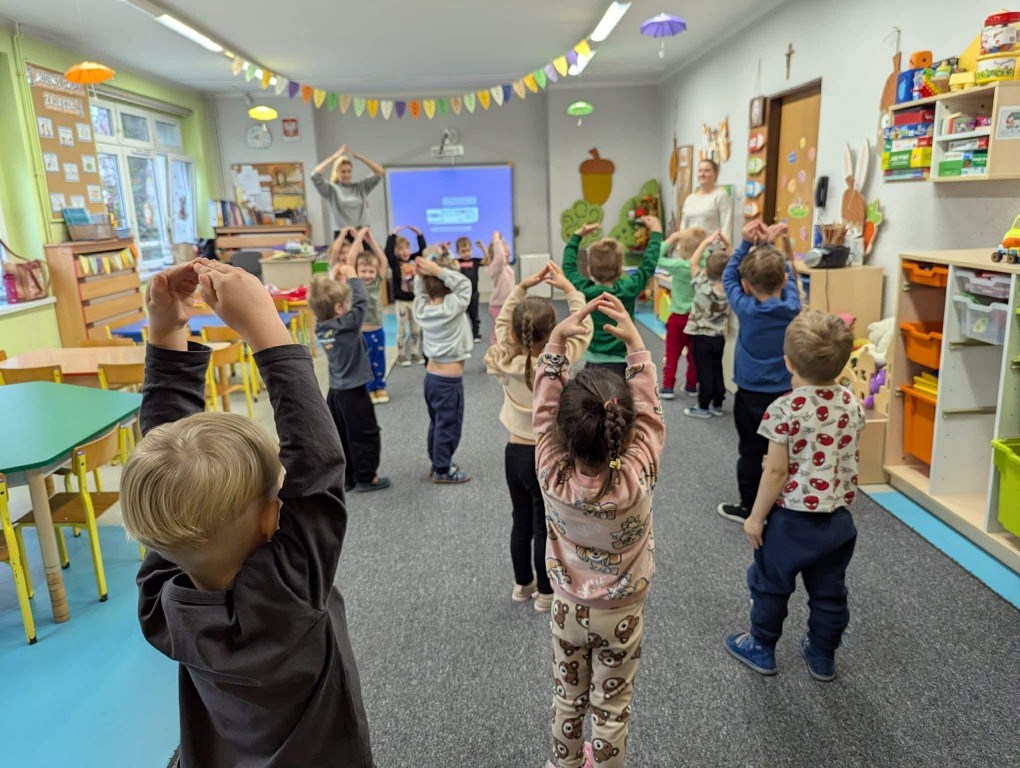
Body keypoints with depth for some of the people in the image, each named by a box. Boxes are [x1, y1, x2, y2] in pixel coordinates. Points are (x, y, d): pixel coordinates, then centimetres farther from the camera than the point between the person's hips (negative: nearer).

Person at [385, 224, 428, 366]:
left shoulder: (413, 260, 2)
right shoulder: (394, 263, -9)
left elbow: (423, 249, 2)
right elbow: (388, 251, -25)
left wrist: (419, 234, -6)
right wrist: (393, 234, -26)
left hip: (414, 300, 4)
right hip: (401, 301, -4)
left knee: (416, 329, 11)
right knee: (402, 330, 4)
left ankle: (415, 354, 23)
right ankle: (401, 356, 13)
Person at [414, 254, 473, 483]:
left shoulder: (422, 308, -4)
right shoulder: (451, 308, -21)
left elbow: (419, 289, 12)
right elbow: (464, 284, -17)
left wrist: (421, 274, -7)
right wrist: (438, 270, -22)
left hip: (431, 375, 7)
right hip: (450, 379, -7)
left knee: (436, 422, 20)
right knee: (448, 425, 5)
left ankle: (437, 463, 32)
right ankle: (442, 470, 15)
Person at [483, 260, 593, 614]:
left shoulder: (504, 360, -11)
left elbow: (501, 323, 7)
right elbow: (583, 329, -8)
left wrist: (522, 287, 2)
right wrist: (568, 288, -2)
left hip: (515, 452, 4)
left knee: (521, 522, 20)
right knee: (544, 526, 10)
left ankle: (523, 584, 37)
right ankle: (545, 592, 26)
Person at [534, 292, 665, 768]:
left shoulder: (552, 476, -29)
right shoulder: (636, 479, -32)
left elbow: (543, 410, -19)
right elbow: (649, 414, -19)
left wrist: (557, 338, -23)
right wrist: (634, 341, -20)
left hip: (569, 608, 2)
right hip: (621, 615, -2)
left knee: (567, 698, 25)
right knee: (611, 708, 19)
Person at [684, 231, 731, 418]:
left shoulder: (702, 287, -19)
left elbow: (693, 263, -10)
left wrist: (707, 242, -5)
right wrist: (727, 246, 3)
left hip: (701, 336, -4)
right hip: (719, 337, 4)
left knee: (704, 372, 1)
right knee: (717, 370, 14)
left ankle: (703, 407, 7)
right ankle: (717, 405, 22)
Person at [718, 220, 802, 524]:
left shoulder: (746, 309, -17)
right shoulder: (792, 307, -9)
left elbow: (728, 277, -2)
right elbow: (787, 277, 10)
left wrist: (747, 244, -7)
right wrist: (769, 246, 7)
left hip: (751, 395, -3)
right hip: (784, 393, 3)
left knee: (750, 453, 8)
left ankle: (749, 508, 18)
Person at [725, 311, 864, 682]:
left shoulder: (784, 410, -22)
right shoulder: (852, 405, -5)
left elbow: (776, 472, -20)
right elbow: (849, 462, 6)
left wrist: (755, 517, -8)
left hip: (791, 518, -5)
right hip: (838, 518, 5)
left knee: (771, 584, 16)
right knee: (829, 592, 19)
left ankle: (762, 648, 32)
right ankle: (822, 656, 35)